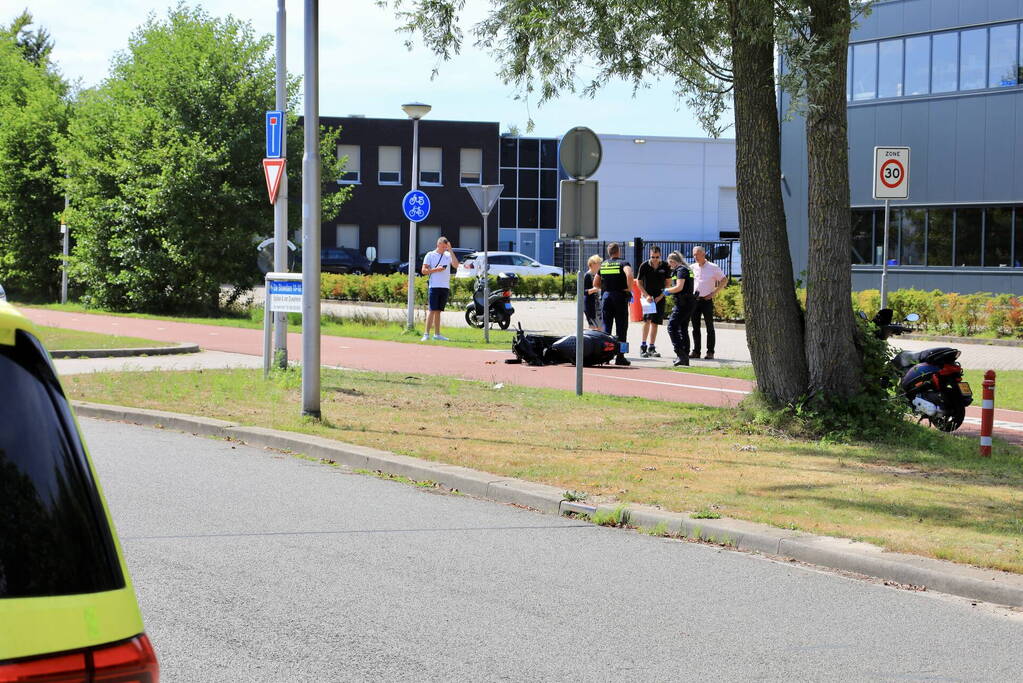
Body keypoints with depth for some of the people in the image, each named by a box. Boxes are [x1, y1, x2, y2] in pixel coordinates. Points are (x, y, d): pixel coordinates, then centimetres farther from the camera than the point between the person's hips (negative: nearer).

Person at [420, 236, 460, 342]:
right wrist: (435, 270, -14)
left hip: (445, 287, 4)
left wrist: (450, 250, -5)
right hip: (434, 286, -4)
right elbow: (424, 270, 0)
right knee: (432, 310, -11)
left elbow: (456, 265, -4)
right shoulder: (430, 255, 3)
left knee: (438, 311, 10)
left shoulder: (448, 255, 12)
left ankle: (437, 334, 14)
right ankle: (427, 334, -12)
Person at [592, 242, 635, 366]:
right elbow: (629, 275, -25)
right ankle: (620, 357, -1)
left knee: (606, 326, 8)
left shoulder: (603, 265, 11)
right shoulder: (623, 264, -5)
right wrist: (629, 289, -12)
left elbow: (595, 283, 13)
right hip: (620, 297, -4)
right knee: (621, 328, 1)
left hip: (605, 296, 4)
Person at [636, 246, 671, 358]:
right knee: (647, 319, -18)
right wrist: (646, 295, -11)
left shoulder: (665, 266, -2)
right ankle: (643, 346, -12)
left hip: (659, 297, 2)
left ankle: (652, 348, 11)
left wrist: (661, 296, -5)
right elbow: (639, 282, 0)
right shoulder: (644, 265, -6)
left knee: (655, 322, 4)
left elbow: (668, 282, 6)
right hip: (647, 295, -2)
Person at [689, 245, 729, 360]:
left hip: (707, 300, -4)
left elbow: (724, 280, 2)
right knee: (695, 327, 5)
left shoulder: (713, 268, -2)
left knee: (709, 327, -1)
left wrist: (714, 292, -6)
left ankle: (710, 352, 1)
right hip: (694, 299, 4)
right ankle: (696, 351, 11)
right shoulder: (692, 268, 9)